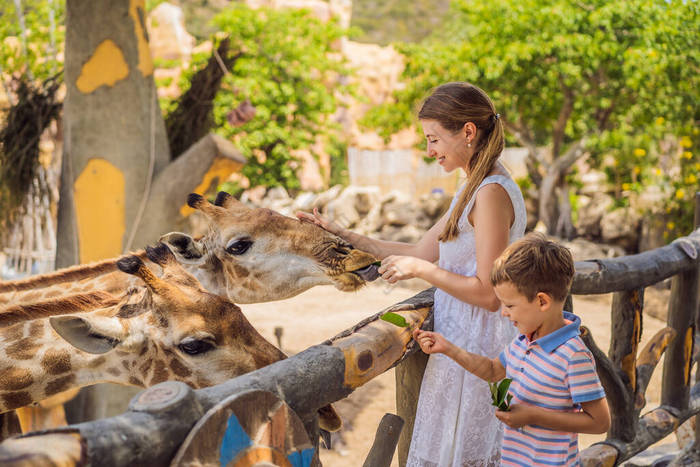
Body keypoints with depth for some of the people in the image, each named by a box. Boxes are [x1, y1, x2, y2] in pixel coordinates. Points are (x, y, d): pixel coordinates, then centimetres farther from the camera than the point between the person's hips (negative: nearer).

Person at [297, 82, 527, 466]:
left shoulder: (491, 194, -19)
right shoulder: (474, 190, 13)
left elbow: (488, 294, -22)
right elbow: (421, 253, 16)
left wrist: (420, 269, -14)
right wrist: (343, 236, 15)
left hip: (475, 349, -10)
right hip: (462, 342, 10)